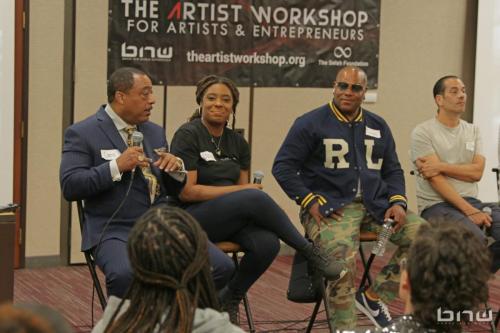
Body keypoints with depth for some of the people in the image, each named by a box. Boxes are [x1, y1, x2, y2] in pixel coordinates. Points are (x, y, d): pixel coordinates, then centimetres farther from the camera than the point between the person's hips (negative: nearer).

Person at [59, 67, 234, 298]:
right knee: (126, 274, -38)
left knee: (222, 266, -15)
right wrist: (117, 166, -18)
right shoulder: (82, 133, 0)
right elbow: (69, 186, -10)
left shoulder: (155, 132, 18)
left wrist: (176, 169, -1)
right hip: (115, 231, -5)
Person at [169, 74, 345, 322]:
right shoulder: (187, 135, -6)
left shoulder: (237, 142, 13)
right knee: (256, 198, -32)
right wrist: (237, 190, -14)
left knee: (267, 243, -28)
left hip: (234, 218, 6)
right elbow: (186, 191, -13)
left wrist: (244, 190, -12)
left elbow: (243, 186, 12)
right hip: (195, 219, -6)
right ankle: (309, 252, -13)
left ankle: (229, 300, -4)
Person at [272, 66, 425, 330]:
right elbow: (283, 166, 0)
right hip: (330, 206, -5)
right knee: (342, 257, -35)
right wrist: (310, 202, -10)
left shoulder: (378, 127, 19)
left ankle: (374, 296, -2)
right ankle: (344, 328, -21)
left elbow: (393, 170, 23)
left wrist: (397, 202, 3)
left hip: (375, 205, 6)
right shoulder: (310, 124, 3)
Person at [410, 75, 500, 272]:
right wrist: (469, 211, -20)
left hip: (471, 201, 6)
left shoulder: (473, 131, 14)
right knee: (475, 240, -32)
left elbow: (477, 172, 0)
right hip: (437, 204, -6)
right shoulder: (423, 132, -3)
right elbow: (435, 179, -12)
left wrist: (440, 166, -15)